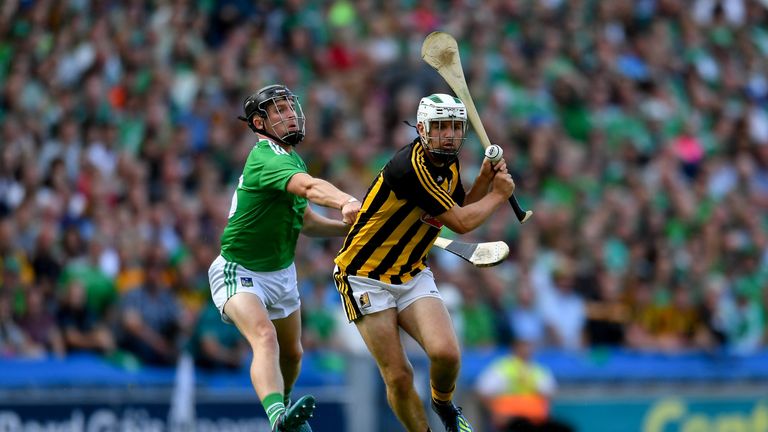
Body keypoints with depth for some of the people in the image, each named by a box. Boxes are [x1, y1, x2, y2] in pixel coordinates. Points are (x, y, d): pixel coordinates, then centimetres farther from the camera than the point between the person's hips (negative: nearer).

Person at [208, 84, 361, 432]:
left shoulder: (293, 159, 7)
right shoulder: (265, 158, -24)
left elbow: (303, 220, 20)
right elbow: (309, 187, -45)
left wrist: (349, 227, 6)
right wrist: (346, 202, -63)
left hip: (282, 273, 10)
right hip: (240, 272, -10)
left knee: (292, 353, 21)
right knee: (265, 338, -33)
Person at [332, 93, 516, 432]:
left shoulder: (449, 164, 2)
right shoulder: (409, 168, -26)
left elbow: (461, 212, 16)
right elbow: (461, 223, -20)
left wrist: (484, 180, 0)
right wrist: (498, 195, -4)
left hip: (412, 274, 6)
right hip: (366, 276, -6)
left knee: (446, 353, -18)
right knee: (398, 377, -11)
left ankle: (443, 404, 12)